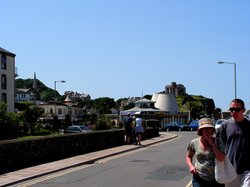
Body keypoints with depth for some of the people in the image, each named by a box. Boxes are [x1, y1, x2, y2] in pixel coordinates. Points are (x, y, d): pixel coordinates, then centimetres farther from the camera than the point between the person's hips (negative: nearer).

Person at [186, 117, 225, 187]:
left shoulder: (217, 142, -5)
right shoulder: (194, 143, -1)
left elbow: (221, 158, -17)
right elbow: (188, 156, 15)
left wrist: (212, 144, -17)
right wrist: (191, 166, -5)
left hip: (216, 180, 0)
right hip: (199, 179, 0)